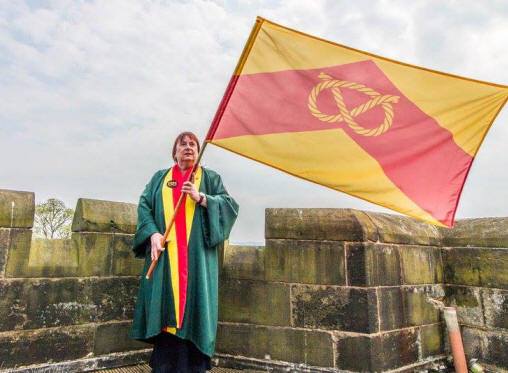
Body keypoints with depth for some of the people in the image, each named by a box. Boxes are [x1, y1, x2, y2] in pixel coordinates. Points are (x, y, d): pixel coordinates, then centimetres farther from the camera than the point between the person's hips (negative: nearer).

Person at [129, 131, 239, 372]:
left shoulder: (210, 178, 12)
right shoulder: (160, 178, 18)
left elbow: (230, 204, 0)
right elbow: (144, 205, 7)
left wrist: (201, 198, -14)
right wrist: (153, 233, -10)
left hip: (196, 255, -1)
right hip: (165, 255, 2)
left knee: (194, 305, -3)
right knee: (165, 305, 1)